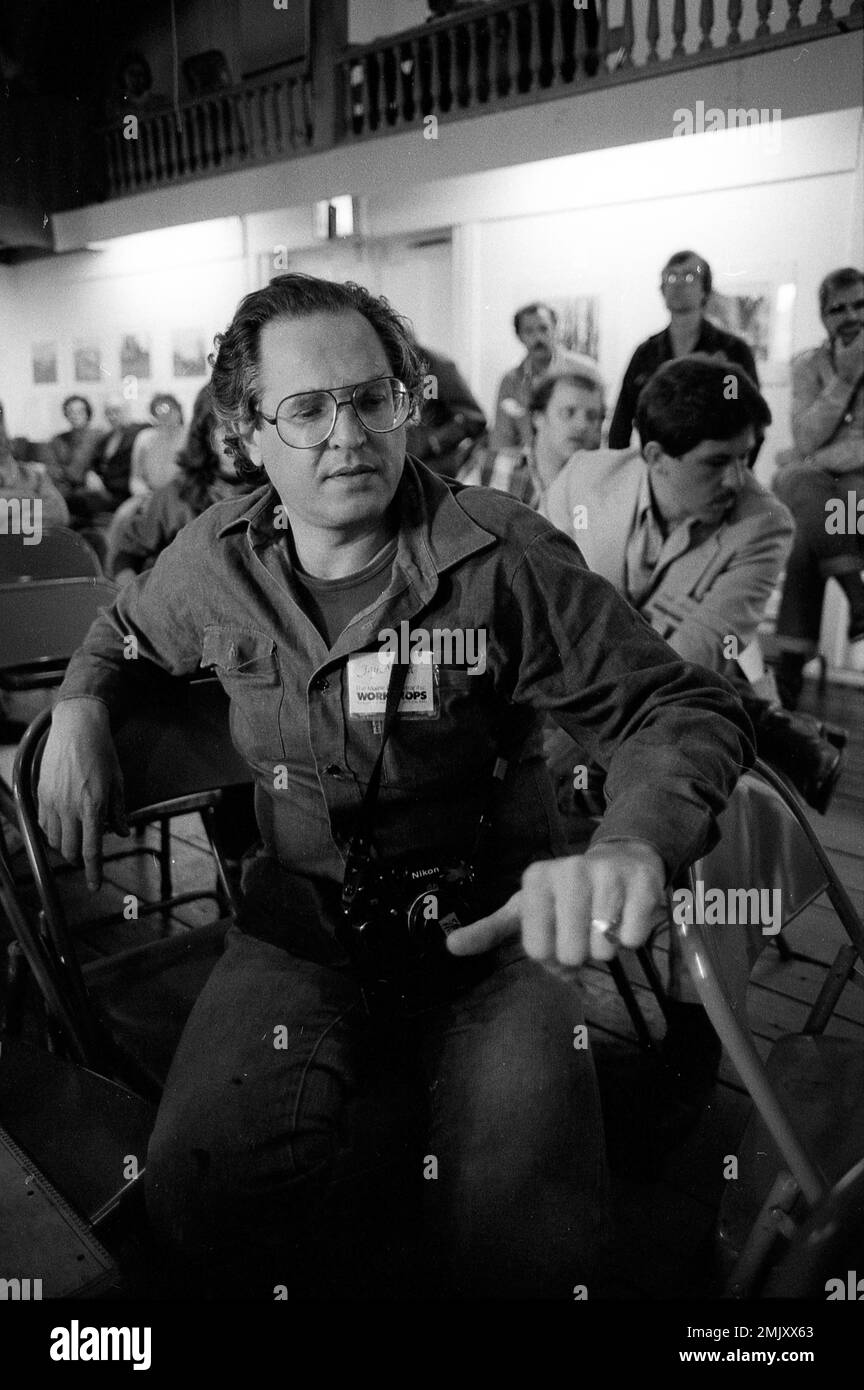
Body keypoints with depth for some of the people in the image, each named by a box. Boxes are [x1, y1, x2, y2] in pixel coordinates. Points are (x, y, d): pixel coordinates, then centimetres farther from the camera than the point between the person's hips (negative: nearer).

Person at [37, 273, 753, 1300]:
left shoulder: (507, 558, -11)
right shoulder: (215, 558, 2)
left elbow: (687, 708, -10)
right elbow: (126, 630, 26)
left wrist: (632, 841, -32)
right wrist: (81, 707, 3)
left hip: (487, 922, -2)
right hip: (302, 920, 3)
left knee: (534, 1232, -25)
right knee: (198, 1186, -23)